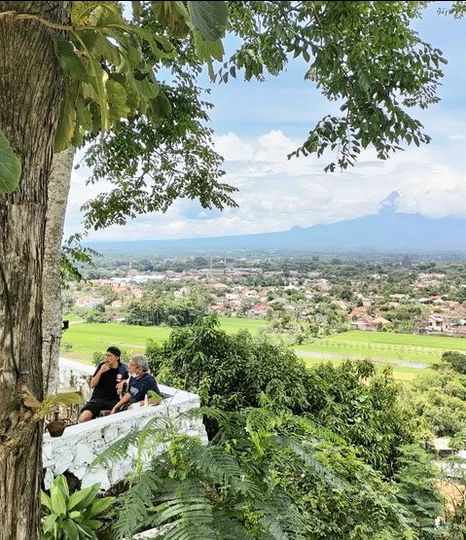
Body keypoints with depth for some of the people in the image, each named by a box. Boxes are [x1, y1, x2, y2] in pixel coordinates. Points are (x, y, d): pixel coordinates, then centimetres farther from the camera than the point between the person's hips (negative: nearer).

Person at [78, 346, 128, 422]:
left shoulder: (123, 368, 2)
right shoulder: (102, 366, 1)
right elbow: (92, 385, 0)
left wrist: (122, 382, -2)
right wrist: (101, 371, -14)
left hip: (113, 400, 0)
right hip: (97, 399, 0)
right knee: (83, 418, -25)